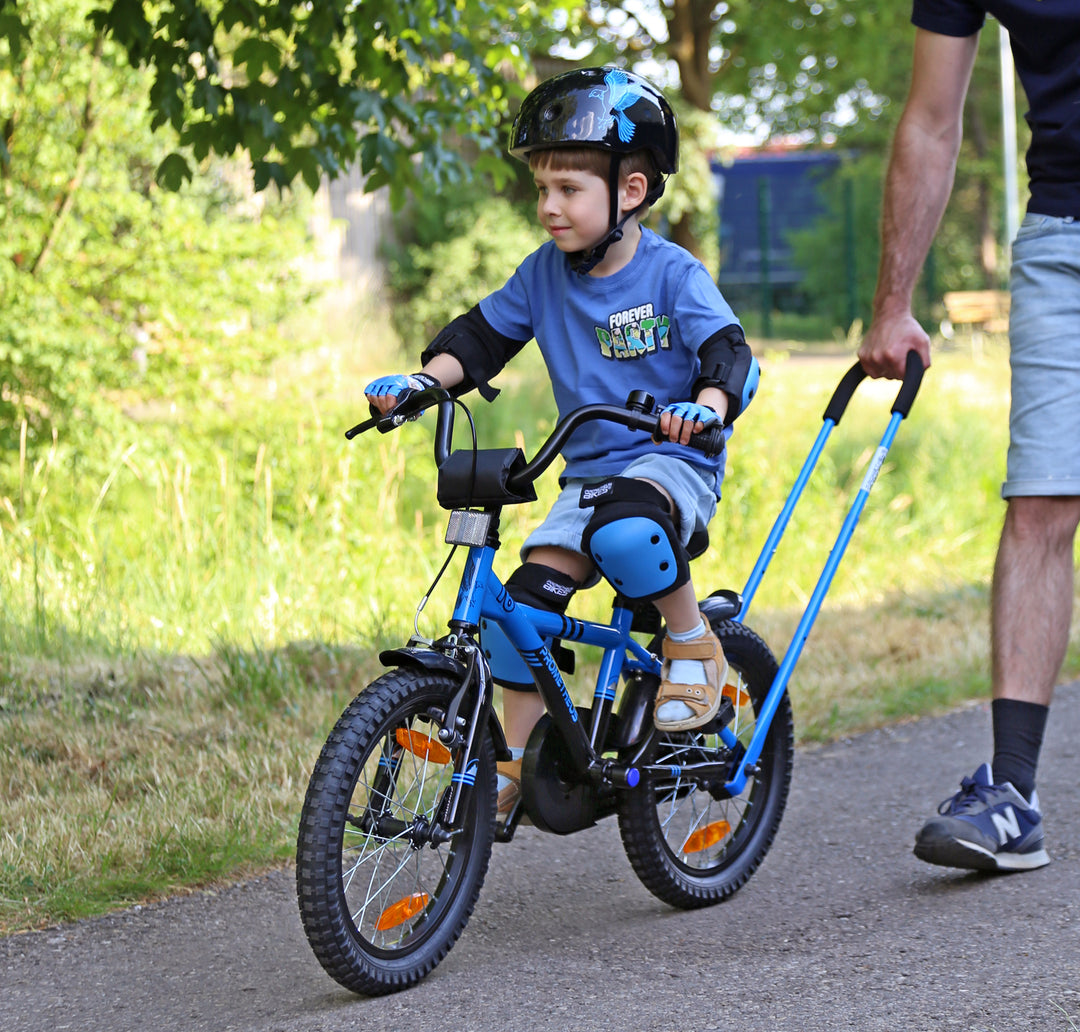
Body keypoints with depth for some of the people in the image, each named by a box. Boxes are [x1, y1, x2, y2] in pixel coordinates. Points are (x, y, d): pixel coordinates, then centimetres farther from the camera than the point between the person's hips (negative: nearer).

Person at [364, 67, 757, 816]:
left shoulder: (671, 274, -11)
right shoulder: (546, 273, 4)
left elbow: (730, 354, -19)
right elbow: (482, 336, 8)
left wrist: (707, 405, -42)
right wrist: (422, 380, -11)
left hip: (670, 462, -6)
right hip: (590, 471, 6)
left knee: (623, 534, -38)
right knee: (522, 602, -10)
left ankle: (694, 644, -10)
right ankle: (519, 764, 4)